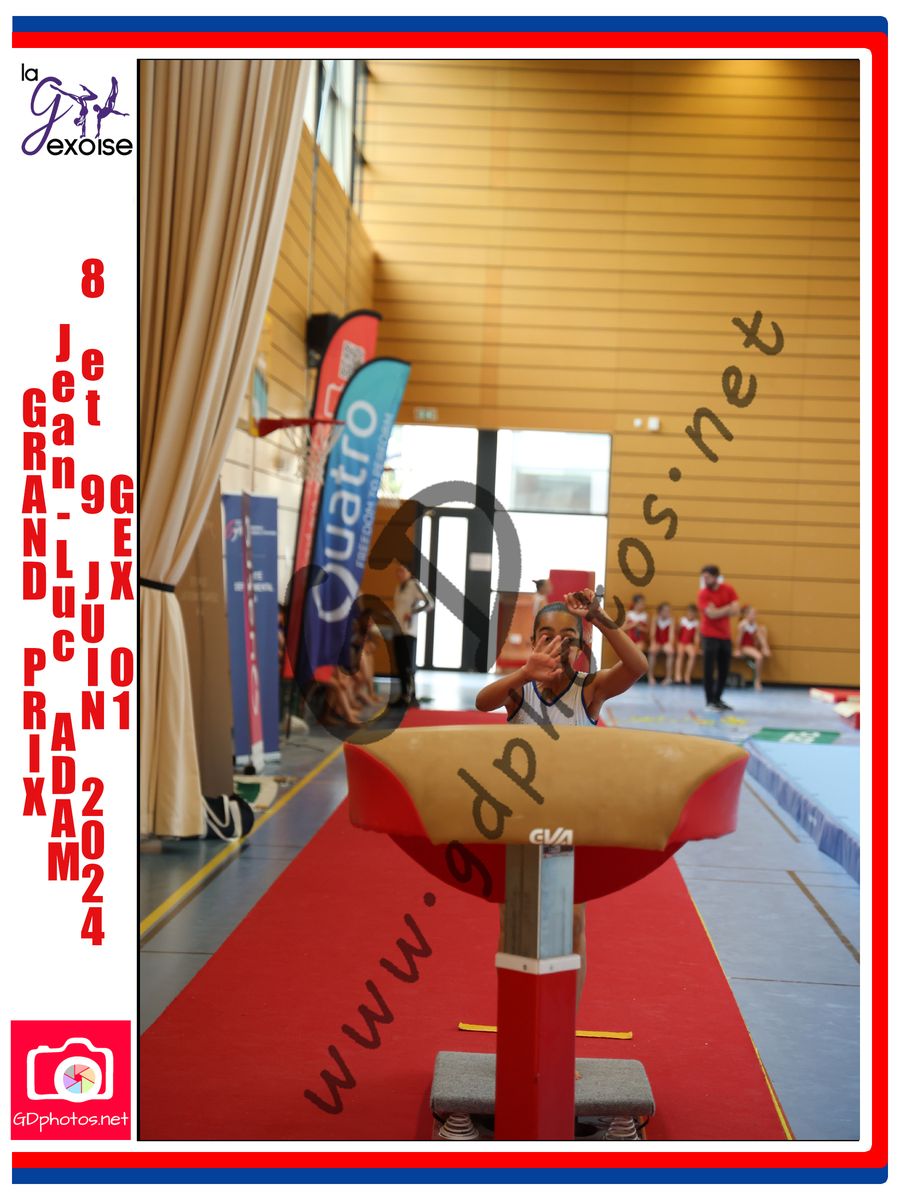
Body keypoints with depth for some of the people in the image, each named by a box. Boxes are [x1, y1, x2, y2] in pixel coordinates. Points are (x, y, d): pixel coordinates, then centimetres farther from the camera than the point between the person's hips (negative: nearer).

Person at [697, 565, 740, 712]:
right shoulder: (703, 594, -10)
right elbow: (711, 614, -22)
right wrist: (727, 608, -12)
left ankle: (718, 699, 22)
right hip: (710, 635, -5)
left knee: (724, 670, 10)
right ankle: (710, 702, -1)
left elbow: (735, 611, -7)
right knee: (709, 669, -5)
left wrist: (718, 612, -18)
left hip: (725, 635, 5)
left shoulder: (728, 589, 2)